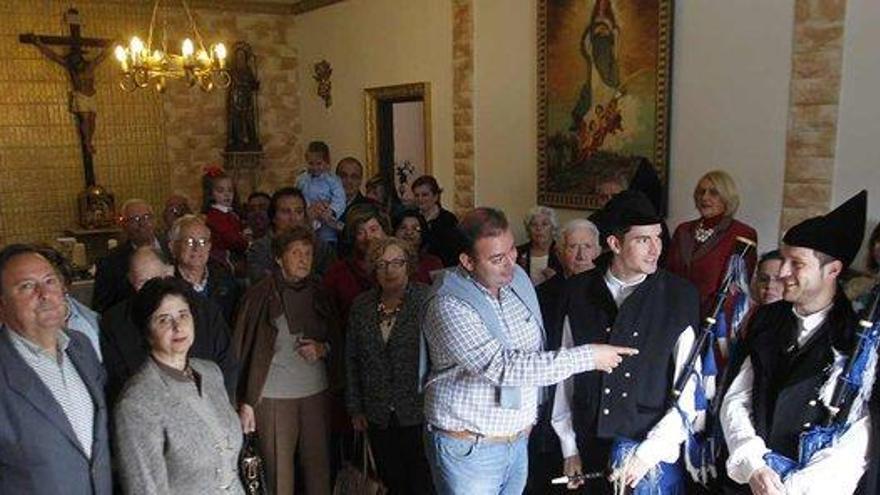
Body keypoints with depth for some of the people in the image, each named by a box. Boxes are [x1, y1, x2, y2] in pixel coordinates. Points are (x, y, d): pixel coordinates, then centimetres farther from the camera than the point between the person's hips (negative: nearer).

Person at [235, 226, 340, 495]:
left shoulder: (318, 293, 8)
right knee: (279, 470, 1)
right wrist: (245, 402, -10)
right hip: (273, 395, -4)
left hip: (317, 392, 4)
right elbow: (244, 349, -6)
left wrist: (322, 349, -4)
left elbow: (336, 340, 19)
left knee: (319, 465, 7)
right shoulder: (261, 295, -5)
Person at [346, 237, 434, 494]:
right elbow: (352, 359, 11)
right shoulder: (362, 306, 6)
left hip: (418, 413, -4)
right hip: (378, 417, 4)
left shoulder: (427, 300, -8)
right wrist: (355, 407, 10)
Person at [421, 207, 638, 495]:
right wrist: (588, 357, -25)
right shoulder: (448, 305, -22)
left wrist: (530, 415, 11)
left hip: (519, 441, 6)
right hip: (468, 450, -6)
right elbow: (503, 366, -29)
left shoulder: (518, 278, 0)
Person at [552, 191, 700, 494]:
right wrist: (569, 446, 7)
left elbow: (689, 394, -6)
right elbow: (566, 373, 3)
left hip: (654, 457, -2)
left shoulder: (679, 297, -9)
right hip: (592, 451, 2)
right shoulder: (579, 292, -4)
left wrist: (646, 454, -10)